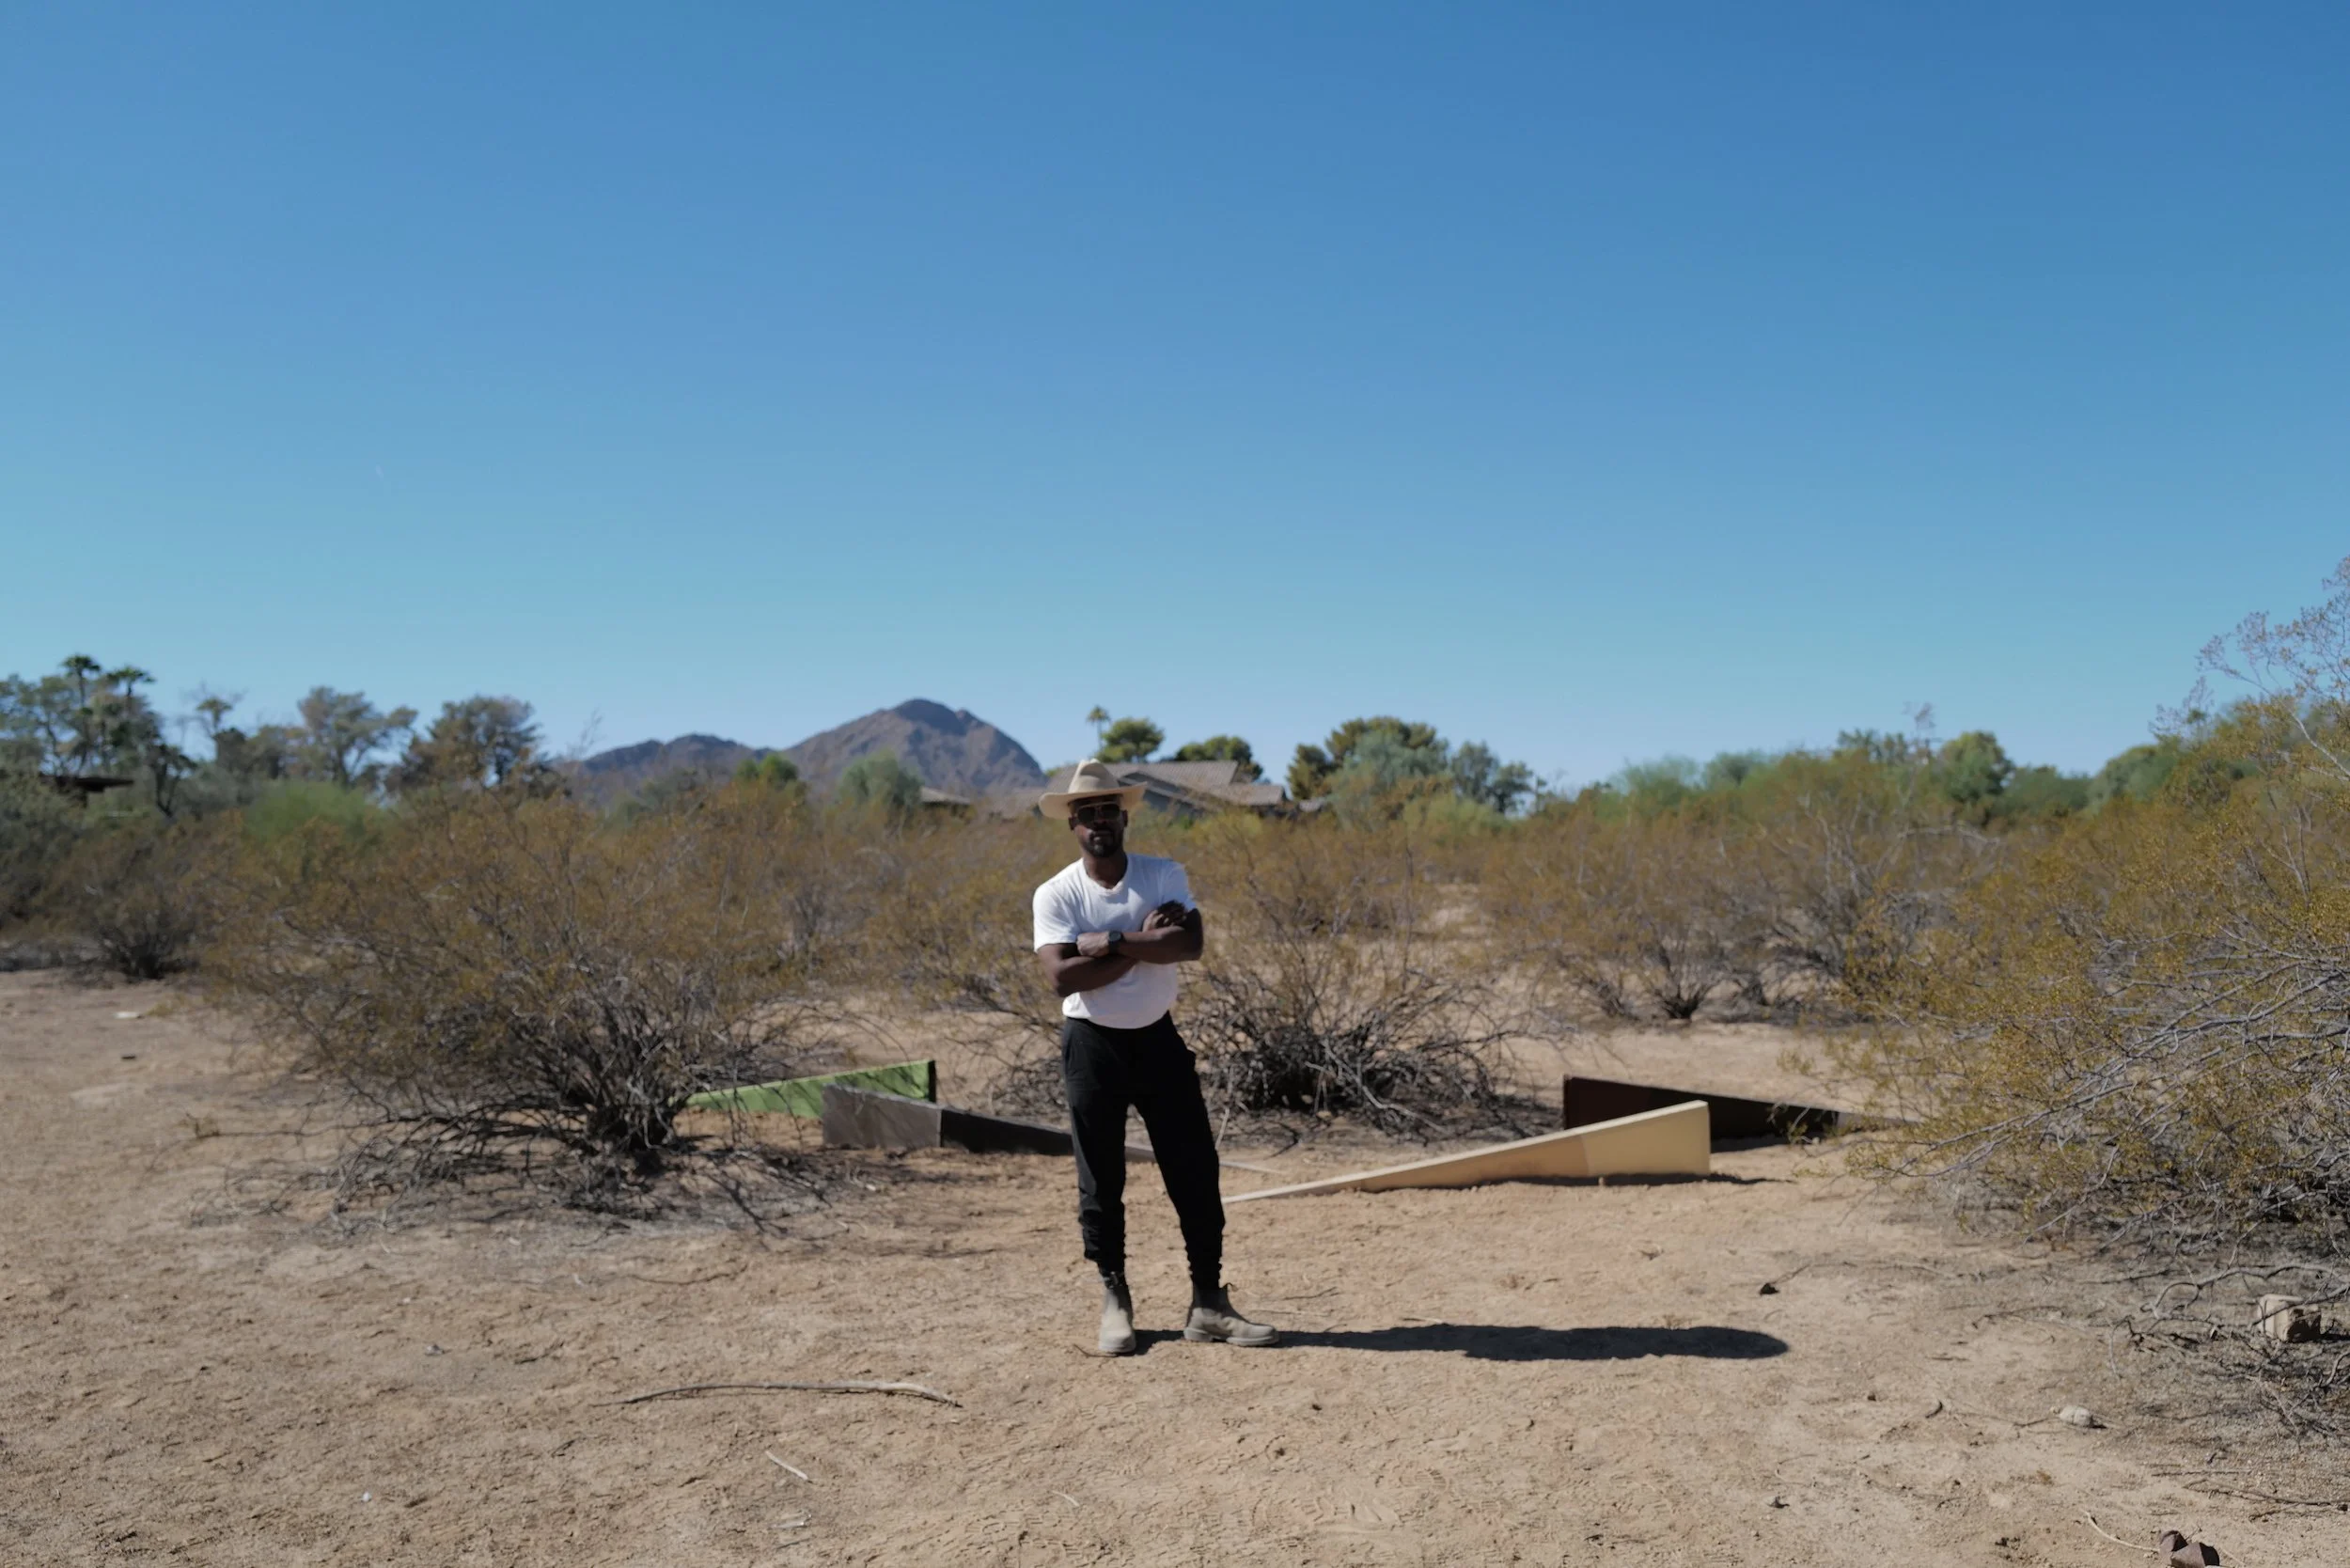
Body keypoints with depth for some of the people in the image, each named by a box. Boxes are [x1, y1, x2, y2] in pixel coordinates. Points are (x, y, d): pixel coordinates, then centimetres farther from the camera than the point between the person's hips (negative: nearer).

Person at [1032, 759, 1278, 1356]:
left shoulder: (1165, 875, -3)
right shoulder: (1056, 895, -8)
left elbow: (1192, 943, -20)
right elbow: (1063, 976, -21)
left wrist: (1114, 941, -24)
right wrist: (1147, 942, -20)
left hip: (1158, 1037, 2)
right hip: (1092, 1045, -1)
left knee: (1195, 1170, 2)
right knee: (1101, 1180, 5)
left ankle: (1208, 1303, 11)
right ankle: (1115, 1302, 20)